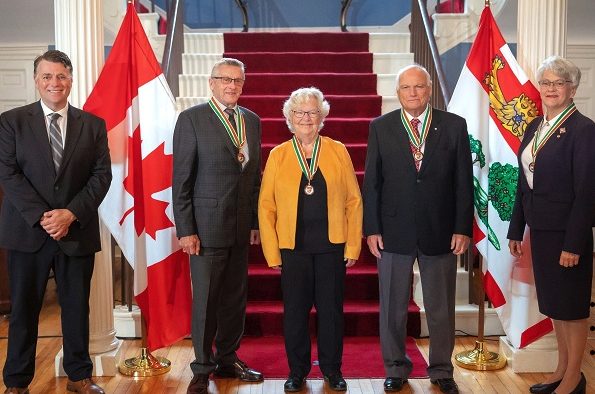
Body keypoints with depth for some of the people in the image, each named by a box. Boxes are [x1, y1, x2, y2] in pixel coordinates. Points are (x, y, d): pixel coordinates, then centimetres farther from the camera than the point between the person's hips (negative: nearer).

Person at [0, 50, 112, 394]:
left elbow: (102, 175, 0)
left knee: (77, 307, 10)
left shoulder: (93, 125, 7)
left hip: (78, 231, 1)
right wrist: (42, 217, -14)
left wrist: (71, 213, -12)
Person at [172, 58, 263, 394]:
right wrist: (185, 230, -11)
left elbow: (255, 175, 12)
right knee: (205, 302, 5)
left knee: (236, 298, 13)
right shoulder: (192, 119, -5)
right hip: (206, 225, -5)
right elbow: (181, 179, -7)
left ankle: (228, 360, 30)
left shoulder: (252, 120, 11)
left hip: (241, 227, 5)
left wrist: (256, 221, 10)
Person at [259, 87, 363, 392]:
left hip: (332, 247, 0)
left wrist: (353, 246, -1)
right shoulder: (277, 155, 4)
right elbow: (266, 206, 3)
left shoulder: (338, 152, 4)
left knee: (331, 310, 9)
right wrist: (272, 252, -2)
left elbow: (354, 201, 4)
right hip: (293, 249, 0)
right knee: (295, 311, 8)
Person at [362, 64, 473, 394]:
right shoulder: (380, 128, 2)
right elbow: (371, 182, 1)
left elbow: (463, 181, 1)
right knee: (393, 306, 11)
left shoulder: (454, 126, 2)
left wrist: (463, 228, -4)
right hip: (394, 231, 0)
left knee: (441, 307, 12)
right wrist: (371, 229, -4)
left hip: (440, 231, 0)